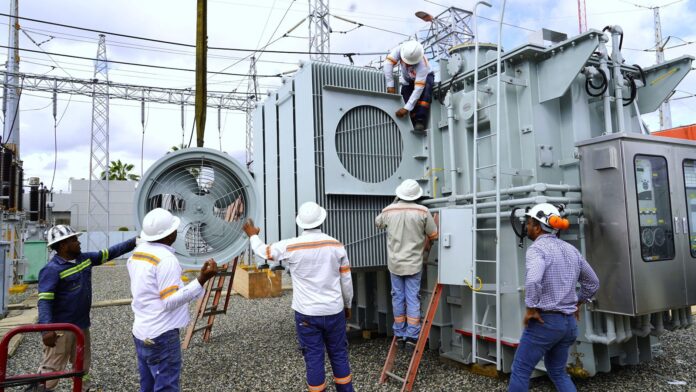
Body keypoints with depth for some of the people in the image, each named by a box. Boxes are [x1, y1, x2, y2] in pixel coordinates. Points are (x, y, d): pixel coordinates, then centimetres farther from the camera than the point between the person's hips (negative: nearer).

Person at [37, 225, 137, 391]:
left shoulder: (85, 258, 4)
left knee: (83, 365, 22)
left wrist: (135, 242, 5)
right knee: (51, 369, -2)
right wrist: (47, 329, -34)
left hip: (81, 324, 8)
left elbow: (110, 253, 10)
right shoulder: (52, 269, -19)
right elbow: (44, 301, -24)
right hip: (61, 328, -8)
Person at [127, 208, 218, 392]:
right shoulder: (166, 258, -20)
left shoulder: (137, 253, 7)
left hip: (141, 333, 9)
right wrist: (201, 280, -28)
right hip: (161, 336, -9)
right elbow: (170, 302, -23)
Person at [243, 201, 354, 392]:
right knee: (339, 355, 15)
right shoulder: (336, 245, -4)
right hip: (334, 311, 2)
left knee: (314, 358, 9)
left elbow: (263, 251, 8)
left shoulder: (290, 246, -10)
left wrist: (253, 235, 28)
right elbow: (346, 281, 2)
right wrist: (347, 305, 17)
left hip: (307, 313, -2)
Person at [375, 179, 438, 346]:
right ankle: (412, 335, 6)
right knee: (413, 298, 4)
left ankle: (399, 333, 20)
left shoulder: (388, 211, -4)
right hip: (414, 263, -2)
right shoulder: (422, 211, -10)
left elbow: (378, 222, 18)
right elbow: (434, 235, -5)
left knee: (398, 297, 11)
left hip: (394, 263, 2)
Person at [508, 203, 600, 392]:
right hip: (569, 322, 8)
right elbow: (593, 283, 20)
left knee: (520, 370, 6)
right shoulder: (570, 249, 9)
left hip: (545, 321, -8)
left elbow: (533, 280, -34)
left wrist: (531, 308, -21)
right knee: (558, 372, 23)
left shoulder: (537, 248, -15)